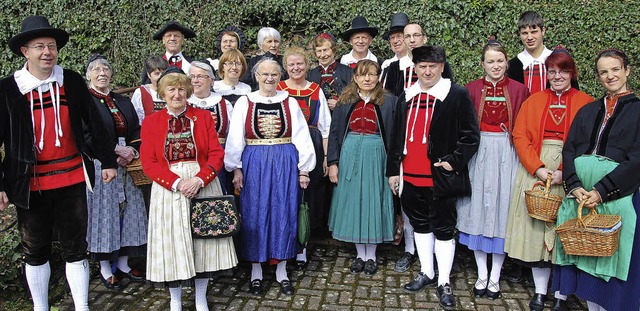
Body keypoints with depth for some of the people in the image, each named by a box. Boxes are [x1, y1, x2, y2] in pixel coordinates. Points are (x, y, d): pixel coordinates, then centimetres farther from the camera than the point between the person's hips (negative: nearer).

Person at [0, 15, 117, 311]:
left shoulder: (72, 81, 0)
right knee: (35, 251, 15)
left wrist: (107, 161, 9)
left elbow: (94, 124, 7)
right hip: (30, 184, 0)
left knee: (75, 249, 8)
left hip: (73, 179, 1)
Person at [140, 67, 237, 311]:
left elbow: (216, 154, 0)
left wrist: (199, 179, -16)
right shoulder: (151, 122, 6)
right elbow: (148, 162, -2)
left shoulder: (203, 116, 7)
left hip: (203, 186, 1)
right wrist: (177, 182, -16)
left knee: (203, 242, 4)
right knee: (173, 244, 3)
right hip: (168, 190, 0)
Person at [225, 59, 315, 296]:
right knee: (254, 215, 4)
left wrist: (303, 169, 0)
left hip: (285, 165, 1)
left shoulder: (290, 103, 5)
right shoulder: (244, 103, 4)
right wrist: (236, 169, -2)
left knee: (284, 214, 4)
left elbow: (301, 137, 3)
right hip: (254, 165, 0)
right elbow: (235, 139, 3)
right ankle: (256, 270, 19)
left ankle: (281, 270, 18)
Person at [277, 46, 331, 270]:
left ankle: (302, 249, 16)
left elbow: (325, 127, 9)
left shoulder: (316, 90, 8)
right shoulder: (277, 90, 4)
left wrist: (326, 157, 4)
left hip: (311, 150, 1)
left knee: (307, 197, 4)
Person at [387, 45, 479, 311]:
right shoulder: (406, 97, 10)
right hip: (410, 177, 5)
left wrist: (454, 161, -15)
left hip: (440, 177, -5)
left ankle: (444, 282, 18)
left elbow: (471, 135, -6)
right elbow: (397, 137, 12)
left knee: (443, 228, 5)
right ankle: (426, 272, 33)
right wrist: (393, 169, 10)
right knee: (420, 224, 16)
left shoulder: (457, 95, -6)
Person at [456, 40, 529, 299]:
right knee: (478, 208, 5)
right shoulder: (471, 89, 4)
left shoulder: (519, 90, 3)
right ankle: (482, 275, 19)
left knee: (501, 208, 3)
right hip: (478, 152, 1)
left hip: (507, 153, 0)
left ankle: (495, 277, 17)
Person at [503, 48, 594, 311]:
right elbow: (520, 136, 1)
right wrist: (538, 168, -11)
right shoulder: (533, 101, 11)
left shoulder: (586, 103, 2)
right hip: (535, 173, 2)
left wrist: (566, 172, -17)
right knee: (536, 228, 4)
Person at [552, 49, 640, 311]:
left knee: (611, 258, 2)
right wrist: (574, 185, -10)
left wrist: (602, 190, -17)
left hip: (617, 195, -4)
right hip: (581, 192, 4)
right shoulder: (588, 110, 15)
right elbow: (569, 149, 6)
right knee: (585, 250, 9)